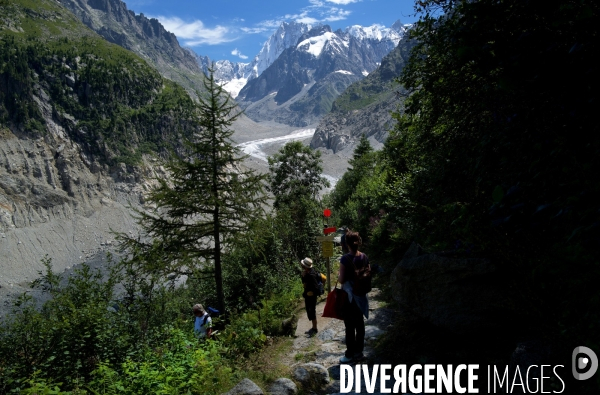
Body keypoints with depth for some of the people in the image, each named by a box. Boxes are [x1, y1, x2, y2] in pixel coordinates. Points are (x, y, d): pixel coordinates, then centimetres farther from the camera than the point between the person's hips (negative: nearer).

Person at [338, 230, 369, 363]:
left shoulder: (345, 259, -19)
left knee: (349, 326, 5)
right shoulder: (364, 257, -3)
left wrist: (338, 277, 3)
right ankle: (359, 352, 27)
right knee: (359, 323, 16)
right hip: (361, 295, 6)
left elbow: (341, 280, -17)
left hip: (348, 295, -5)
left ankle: (350, 354, 15)